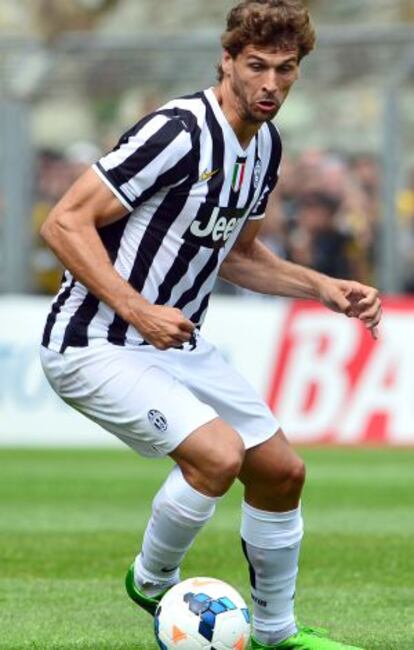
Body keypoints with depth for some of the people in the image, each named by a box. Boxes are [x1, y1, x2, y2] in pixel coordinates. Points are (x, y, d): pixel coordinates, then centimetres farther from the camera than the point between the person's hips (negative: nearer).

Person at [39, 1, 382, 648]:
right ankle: (153, 587, 0)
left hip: (178, 344, 9)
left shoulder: (266, 145, 5)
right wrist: (139, 312, -29)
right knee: (218, 453, -26)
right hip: (97, 346, -9)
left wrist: (323, 287, 8)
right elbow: (66, 224, -22)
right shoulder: (178, 133, -23)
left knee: (281, 471, 9)